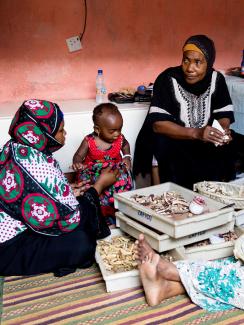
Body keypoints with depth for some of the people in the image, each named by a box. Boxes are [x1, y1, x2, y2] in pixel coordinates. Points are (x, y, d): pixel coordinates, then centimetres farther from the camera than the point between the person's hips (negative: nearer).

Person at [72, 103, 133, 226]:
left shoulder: (120, 139, -4)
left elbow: (125, 145, 20)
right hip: (94, 173, -2)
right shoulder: (89, 141, -13)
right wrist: (77, 163, -30)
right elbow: (78, 155, -7)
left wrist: (127, 157, 5)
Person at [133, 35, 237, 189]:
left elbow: (224, 113, 1)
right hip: (171, 139, -3)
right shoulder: (167, 79, -19)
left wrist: (224, 129, -24)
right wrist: (195, 133, -38)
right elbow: (158, 124, -27)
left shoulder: (216, 79, -6)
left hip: (205, 141, 4)